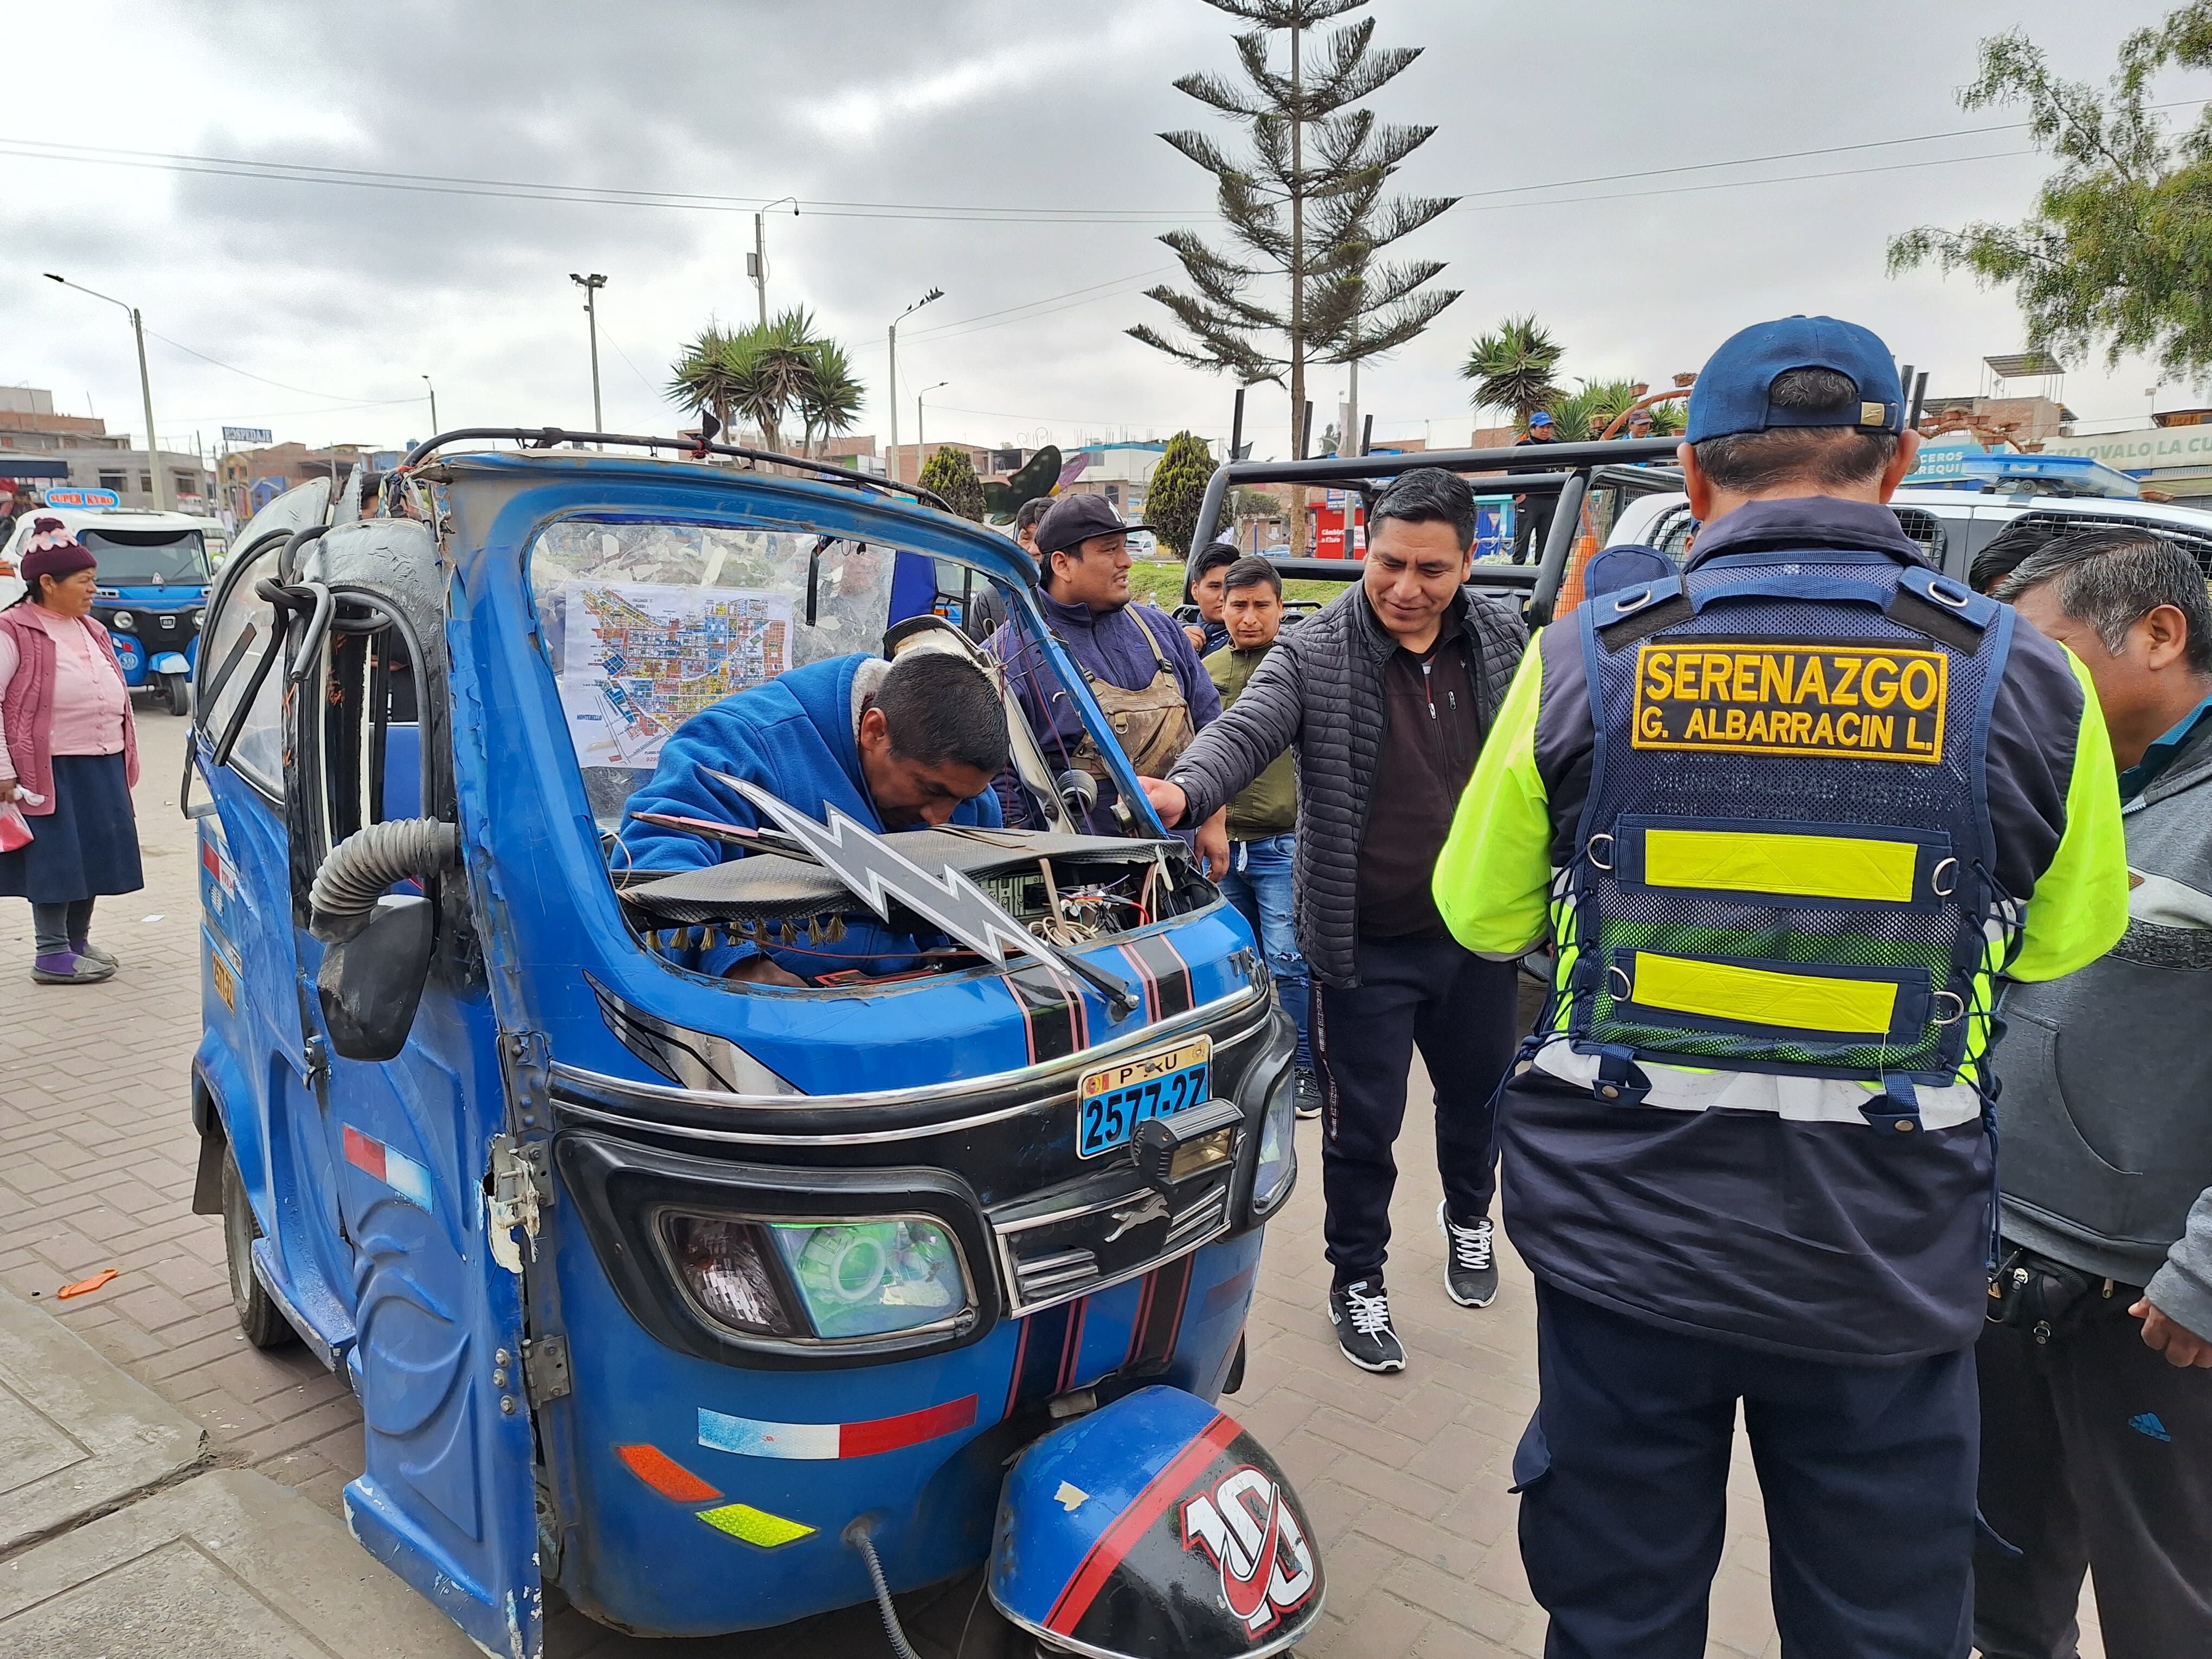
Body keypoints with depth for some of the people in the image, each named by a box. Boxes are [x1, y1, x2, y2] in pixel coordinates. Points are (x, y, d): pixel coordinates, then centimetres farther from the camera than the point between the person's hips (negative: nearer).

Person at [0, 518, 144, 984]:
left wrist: (124, 760, 19)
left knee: (94, 855, 12)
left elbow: (115, 696, 21)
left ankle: (78, 940, 26)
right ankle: (51, 954, 6)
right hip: (50, 768, -7)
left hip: (103, 766, 7)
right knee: (56, 858, -4)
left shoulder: (91, 631, 15)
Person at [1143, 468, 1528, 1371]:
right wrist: (1187, 789, -48)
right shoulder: (1314, 651, -13)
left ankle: (1468, 1220, 53)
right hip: (1367, 945, -4)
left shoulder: (1503, 637, 0)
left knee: (1477, 1095, 23)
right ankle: (1357, 1280, 29)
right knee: (1363, 1123, 6)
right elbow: (1246, 730, -26)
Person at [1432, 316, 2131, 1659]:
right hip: (1886, 1267, 1)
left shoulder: (1584, 660, -10)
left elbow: (1479, 913, 1)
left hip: (1624, 1234, 0)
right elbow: (2066, 942, 6)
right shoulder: (2027, 681, -9)